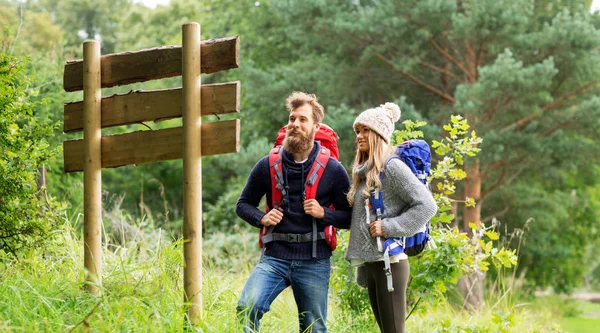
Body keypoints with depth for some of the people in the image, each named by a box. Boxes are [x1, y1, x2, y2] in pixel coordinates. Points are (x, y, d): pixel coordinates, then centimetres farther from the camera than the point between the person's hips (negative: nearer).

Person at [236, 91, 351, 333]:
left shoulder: (332, 170, 1)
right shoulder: (268, 165, 4)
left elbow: (350, 217, 7)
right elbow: (243, 204, 16)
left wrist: (324, 213, -11)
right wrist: (261, 218, -5)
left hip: (314, 261, 0)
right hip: (275, 256, 0)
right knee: (246, 309, -23)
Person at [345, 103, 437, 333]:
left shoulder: (392, 167, -10)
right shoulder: (364, 173, 15)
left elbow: (427, 205, -15)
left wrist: (389, 227, -18)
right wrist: (362, 271, 16)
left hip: (389, 262, -8)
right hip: (370, 263, 9)